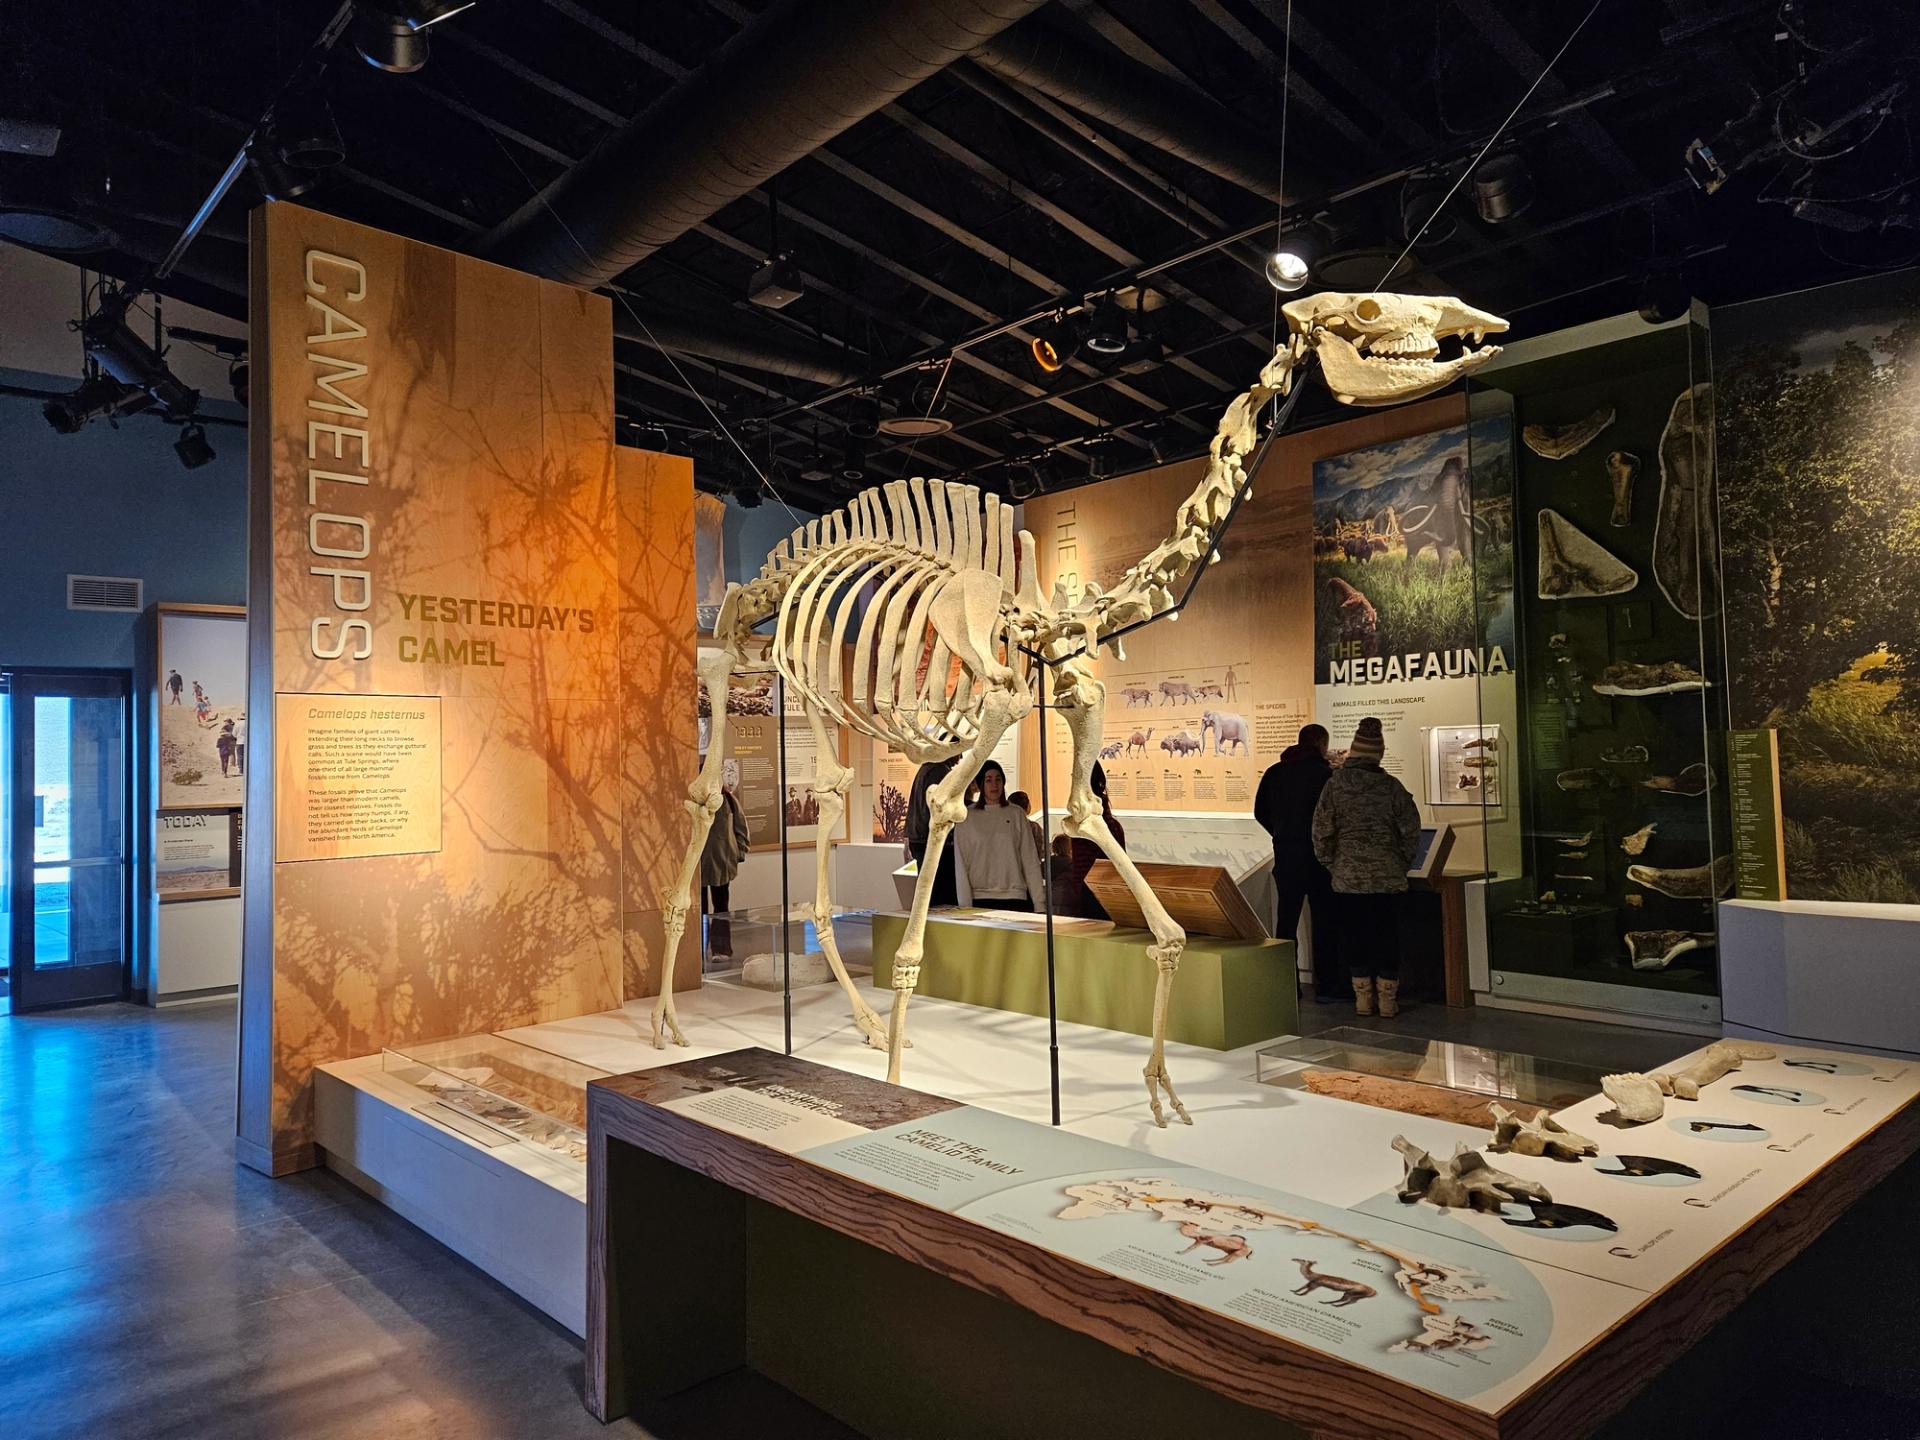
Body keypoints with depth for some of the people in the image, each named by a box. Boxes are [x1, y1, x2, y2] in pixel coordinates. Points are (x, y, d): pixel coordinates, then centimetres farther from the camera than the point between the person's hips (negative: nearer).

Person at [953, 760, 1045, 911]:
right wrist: (965, 905, -4)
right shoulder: (966, 818, 5)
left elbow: (1030, 860, 6)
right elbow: (961, 864, 3)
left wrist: (1039, 901, 1)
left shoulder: (1016, 814, 7)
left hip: (1015, 898, 1)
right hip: (980, 898, -1)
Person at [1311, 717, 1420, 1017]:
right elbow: (1411, 829, -2)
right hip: (1388, 876, 1)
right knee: (1387, 933, 8)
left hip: (1348, 876, 0)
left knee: (1353, 934, 8)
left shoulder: (1335, 783, -6)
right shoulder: (1391, 786, -4)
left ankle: (1363, 996, 12)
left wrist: (1329, 863, 9)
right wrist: (1402, 863, 12)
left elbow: (1322, 829, -5)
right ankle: (1387, 997, 12)